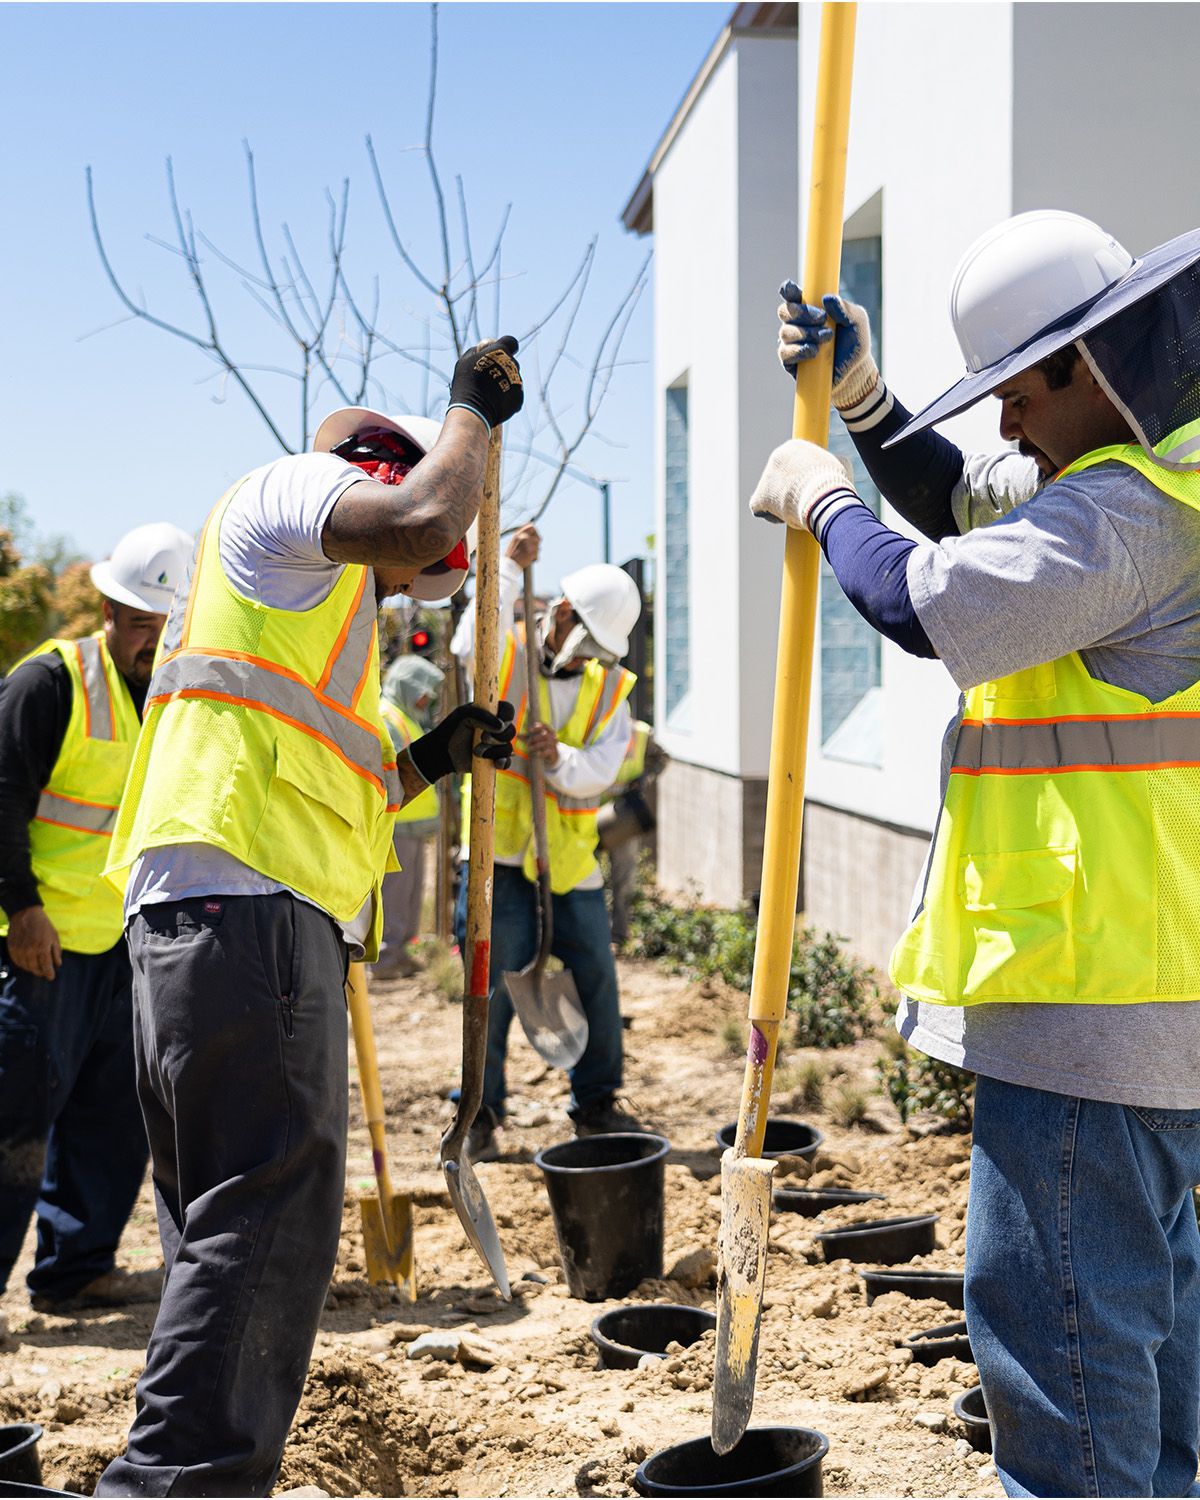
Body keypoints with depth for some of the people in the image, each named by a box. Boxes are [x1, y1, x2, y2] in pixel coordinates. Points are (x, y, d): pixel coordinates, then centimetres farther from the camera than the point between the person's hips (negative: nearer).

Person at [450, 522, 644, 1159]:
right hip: (500, 851, -4)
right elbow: (470, 645, -29)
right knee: (495, 986, -2)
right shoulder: (506, 659, -3)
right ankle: (480, 1112, 12)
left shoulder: (609, 686, 6)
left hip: (571, 858, 4)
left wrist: (560, 759, -27)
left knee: (596, 980, 8)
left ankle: (596, 1104, 24)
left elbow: (601, 770, -6)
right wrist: (508, 569, -25)